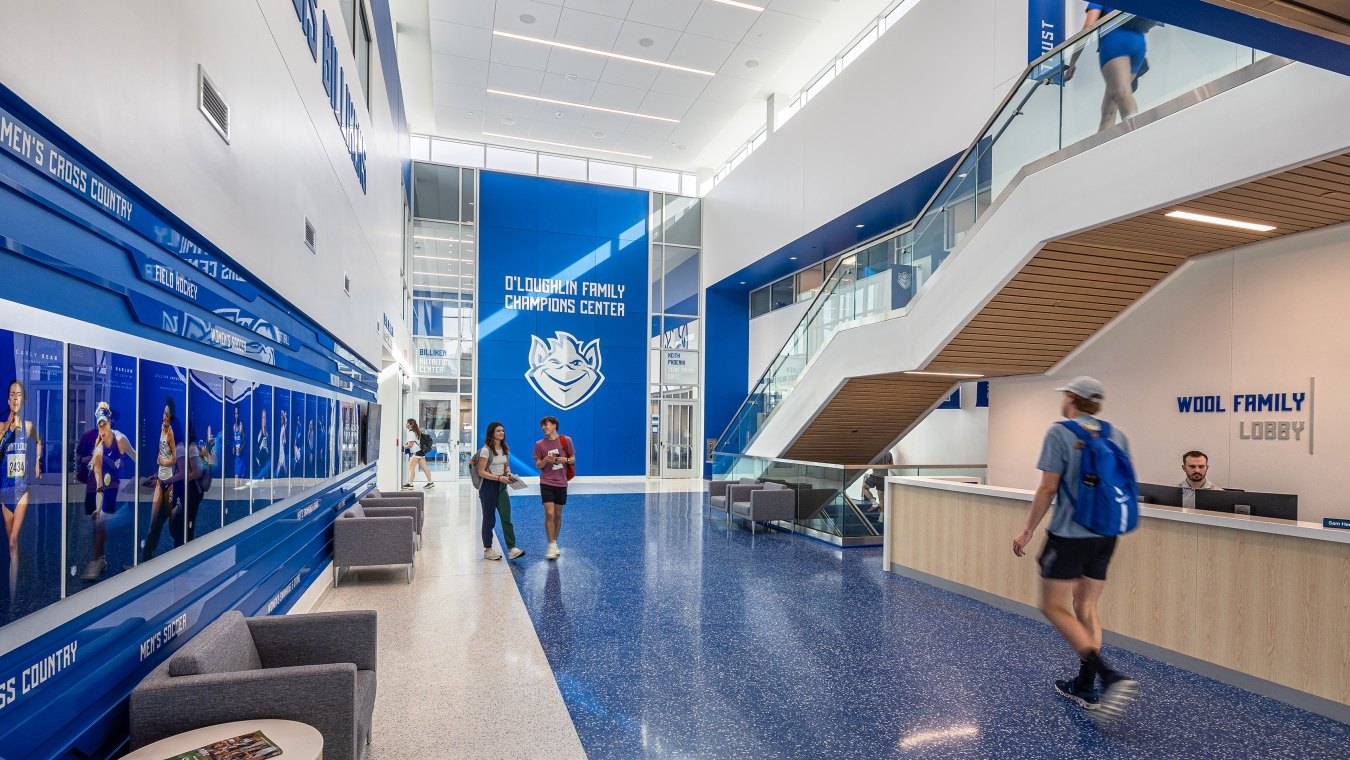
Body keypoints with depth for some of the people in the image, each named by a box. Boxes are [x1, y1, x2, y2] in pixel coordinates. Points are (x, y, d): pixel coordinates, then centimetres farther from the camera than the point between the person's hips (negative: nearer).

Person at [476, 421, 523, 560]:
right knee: (489, 519, 4)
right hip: (488, 486, -5)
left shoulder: (505, 449, 7)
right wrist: (499, 478, -22)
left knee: (506, 518, -2)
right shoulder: (486, 450, -12)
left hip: (501, 486, 5)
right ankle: (487, 550, 17)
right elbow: (481, 472, -14)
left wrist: (509, 473, -4)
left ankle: (512, 549, -4)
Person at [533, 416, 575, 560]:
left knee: (558, 514, 10)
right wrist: (546, 460, -19)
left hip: (561, 483, 1)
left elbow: (573, 459, 6)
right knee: (549, 514, -11)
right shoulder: (539, 444, 0)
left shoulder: (566, 440, -1)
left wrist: (566, 460, -15)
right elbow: (538, 465, 2)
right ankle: (552, 546, -3)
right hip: (546, 483, -1)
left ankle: (555, 543, 25)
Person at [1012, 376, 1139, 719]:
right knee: (1086, 608, 16)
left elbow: (1048, 488, -14)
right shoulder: (1117, 435, 8)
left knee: (1054, 606, 3)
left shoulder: (1060, 432, -11)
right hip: (1106, 535, 7)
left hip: (1069, 534, -7)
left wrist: (1028, 531, -6)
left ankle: (1110, 676, -10)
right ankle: (1085, 687, 21)